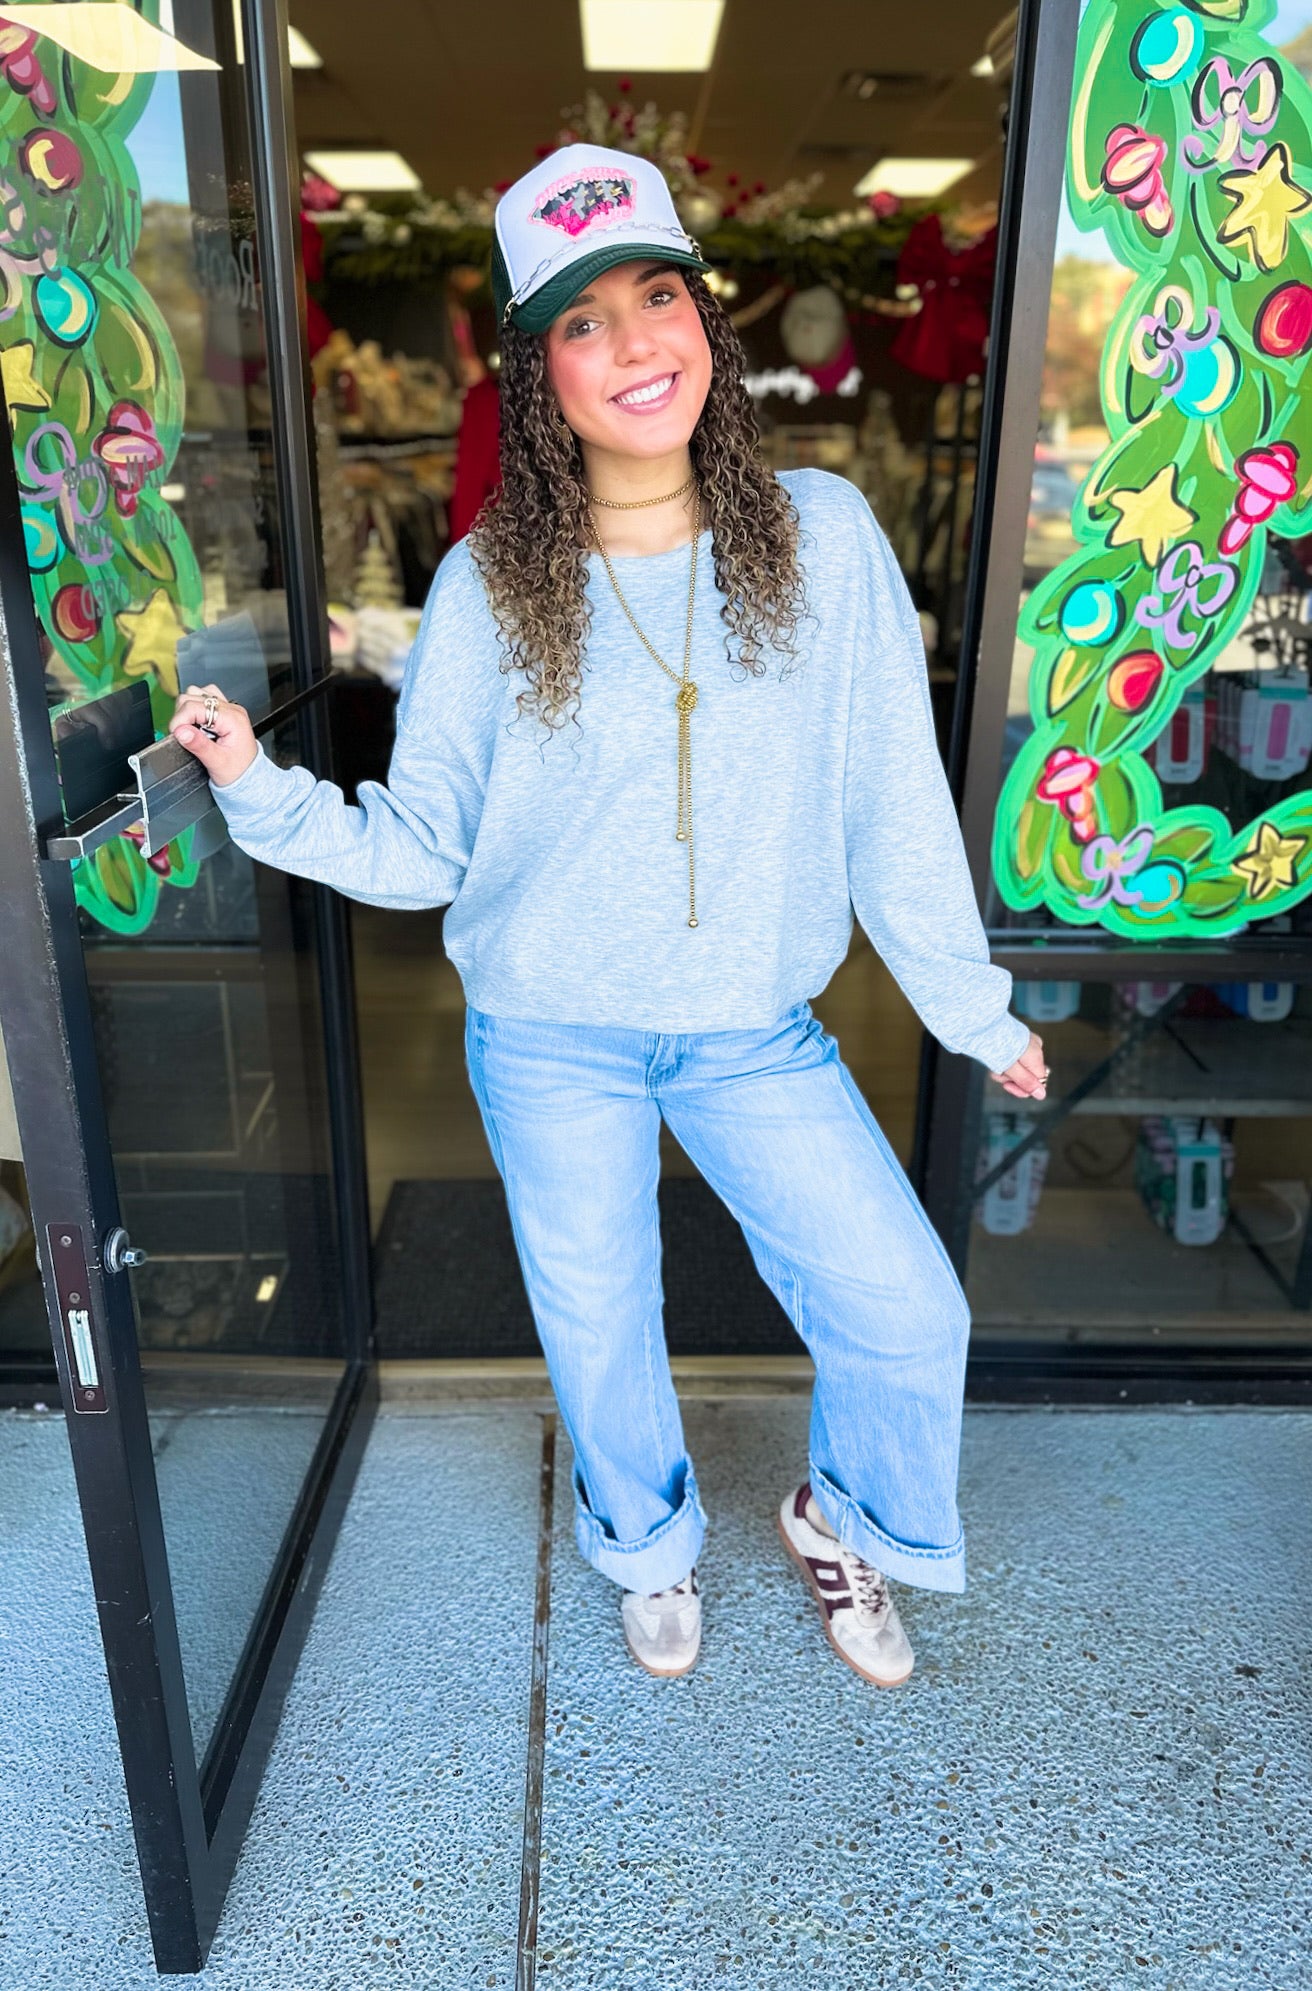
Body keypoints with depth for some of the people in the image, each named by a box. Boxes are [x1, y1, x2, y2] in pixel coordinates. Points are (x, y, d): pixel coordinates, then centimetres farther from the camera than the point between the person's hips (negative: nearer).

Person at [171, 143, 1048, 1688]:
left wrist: (970, 1008, 2)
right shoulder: (486, 591, -9)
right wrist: (264, 790, -21)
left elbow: (891, 804, -3)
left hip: (757, 1033, 1)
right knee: (597, 1330, 17)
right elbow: (418, 850, -6)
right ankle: (650, 1548, 50)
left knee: (908, 1316, 3)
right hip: (551, 1043, 0)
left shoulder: (823, 537, -7)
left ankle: (843, 1519, 39)